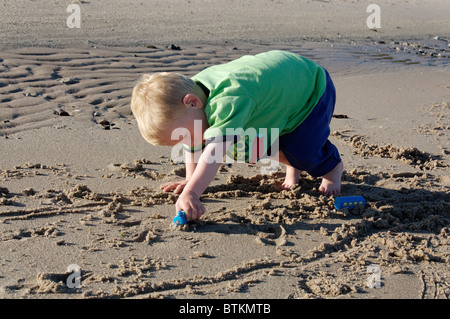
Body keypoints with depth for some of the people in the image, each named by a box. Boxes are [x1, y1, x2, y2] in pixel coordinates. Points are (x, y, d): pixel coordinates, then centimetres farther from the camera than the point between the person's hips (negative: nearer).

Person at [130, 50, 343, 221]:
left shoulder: (229, 100, -45)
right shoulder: (193, 89, -15)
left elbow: (216, 148, -57)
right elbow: (193, 144, 1)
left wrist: (191, 193, -65)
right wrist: (192, 180, -2)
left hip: (311, 87, -8)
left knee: (300, 150, -20)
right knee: (252, 148, -3)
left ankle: (331, 167, 14)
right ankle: (292, 165, 25)